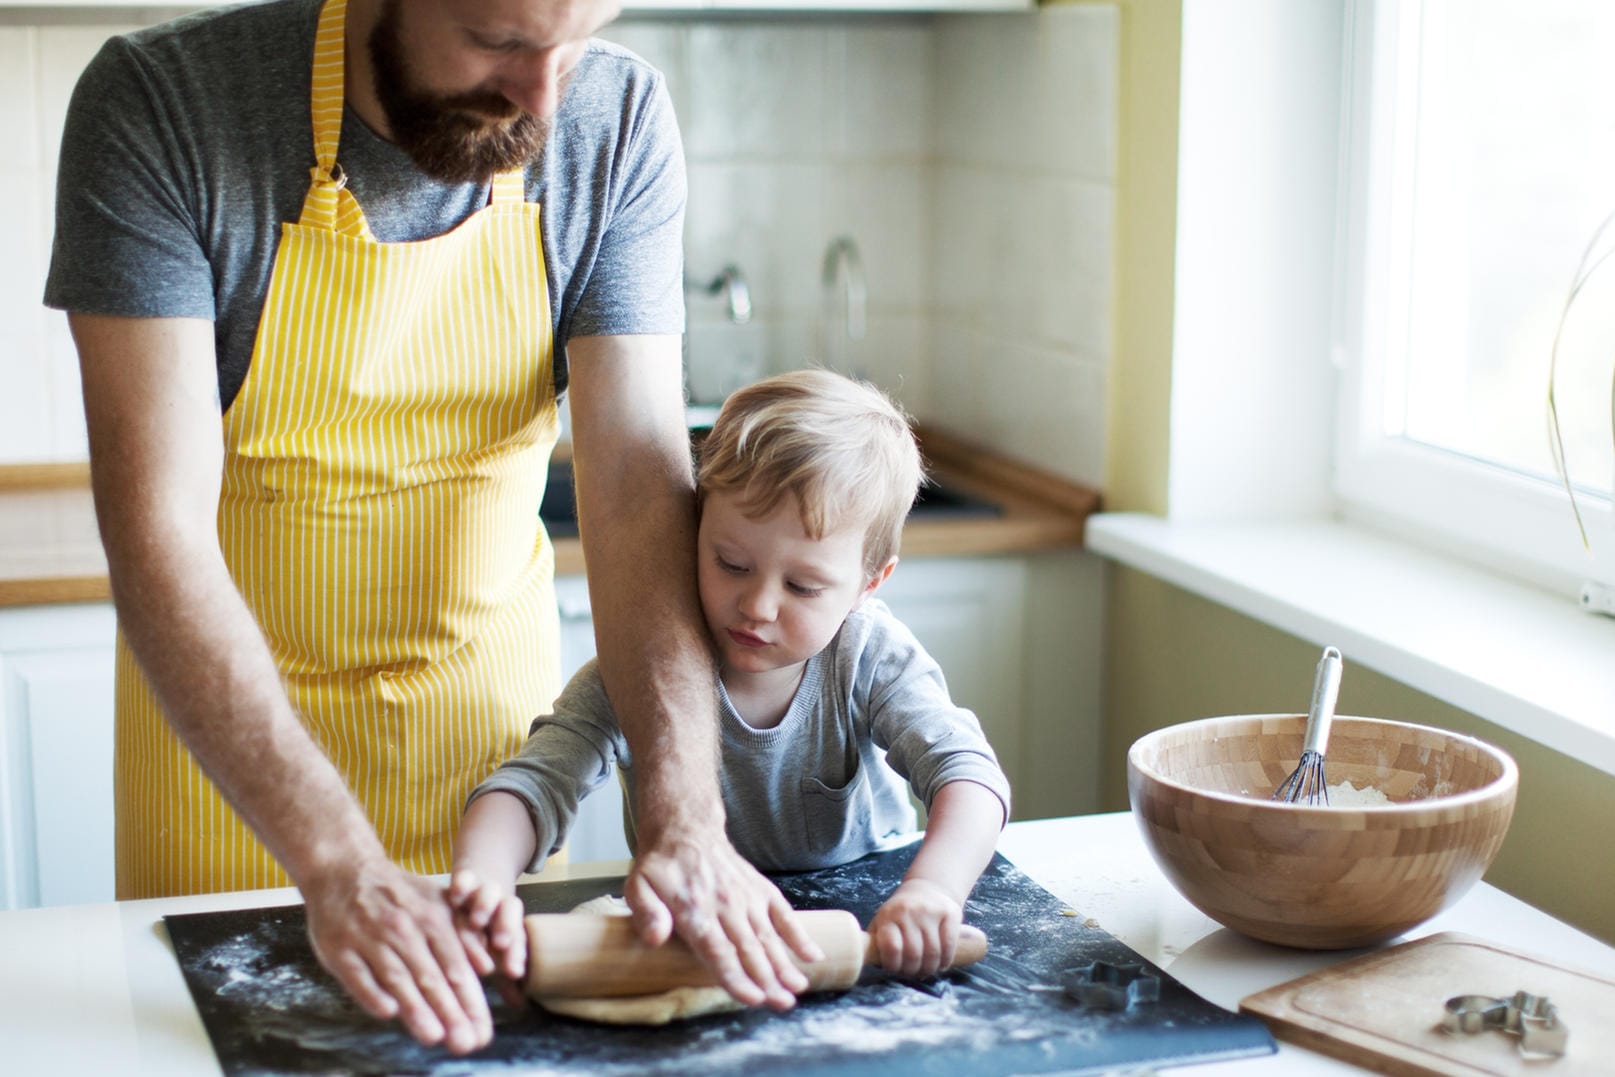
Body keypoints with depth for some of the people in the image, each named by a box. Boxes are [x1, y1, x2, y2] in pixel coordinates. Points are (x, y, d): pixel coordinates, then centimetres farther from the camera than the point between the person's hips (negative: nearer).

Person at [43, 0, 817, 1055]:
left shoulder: (618, 123, -15)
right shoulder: (155, 107, -25)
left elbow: (641, 489, -19)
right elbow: (157, 530, -30)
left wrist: (687, 818, -32)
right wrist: (337, 860, -40)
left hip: (490, 682, 2)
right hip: (225, 691, -2)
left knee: (518, 997, 17)